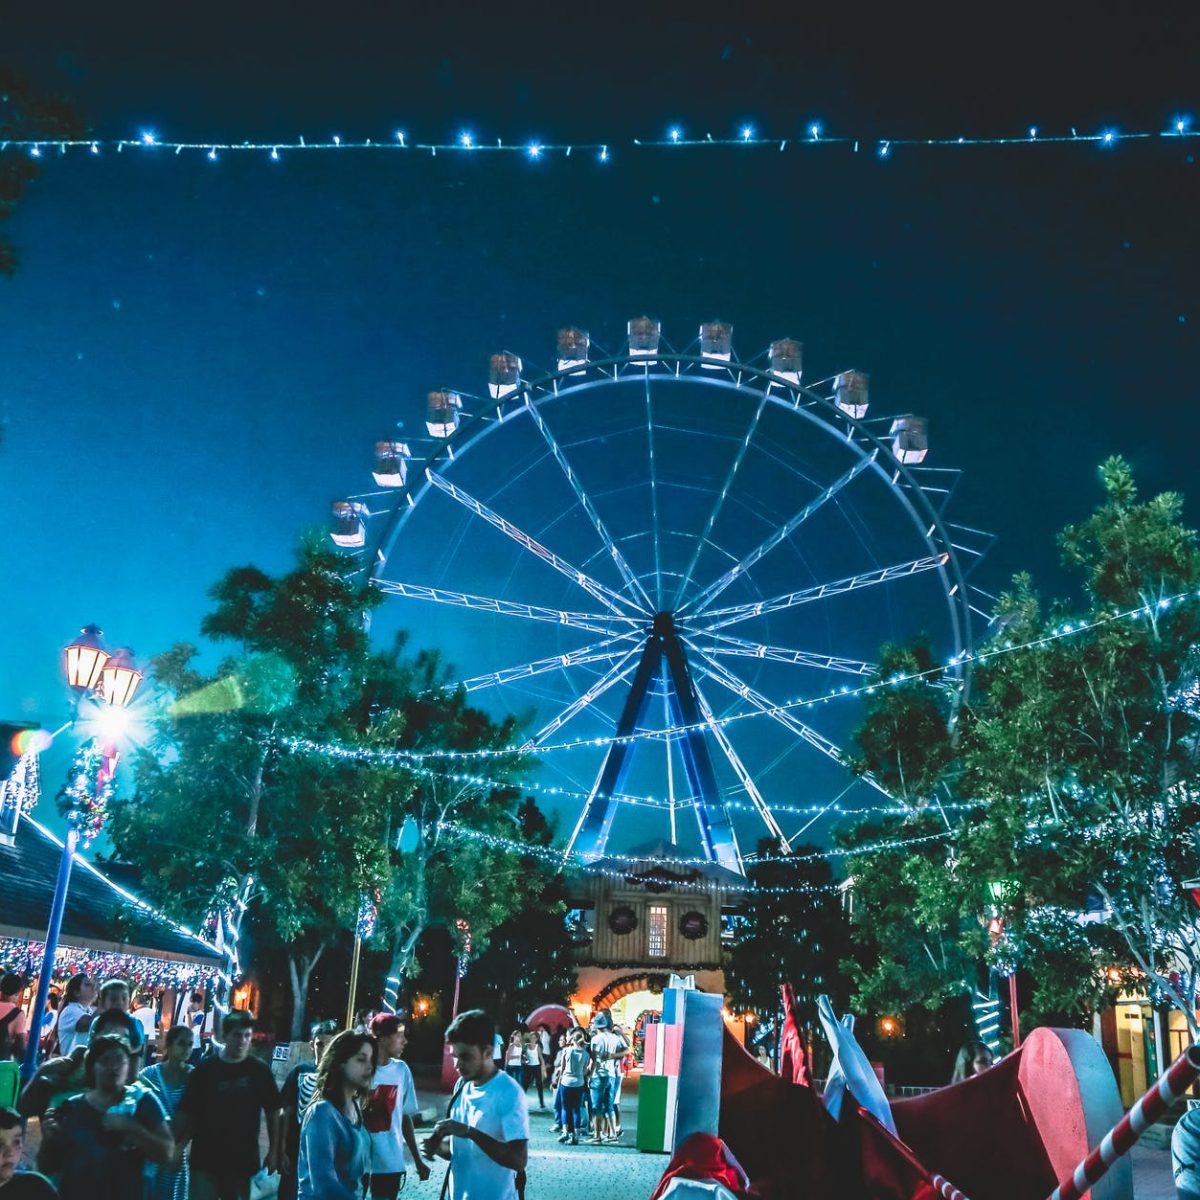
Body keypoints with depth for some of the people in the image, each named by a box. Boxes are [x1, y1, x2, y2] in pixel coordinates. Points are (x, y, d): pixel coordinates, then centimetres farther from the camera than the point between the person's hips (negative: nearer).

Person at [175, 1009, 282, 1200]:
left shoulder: (260, 1071, -1)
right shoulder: (205, 1069, -3)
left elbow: (272, 1112, 4)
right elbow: (186, 1113, -1)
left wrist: (273, 1150, 1)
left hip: (243, 1159, 1)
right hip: (206, 1157, -1)